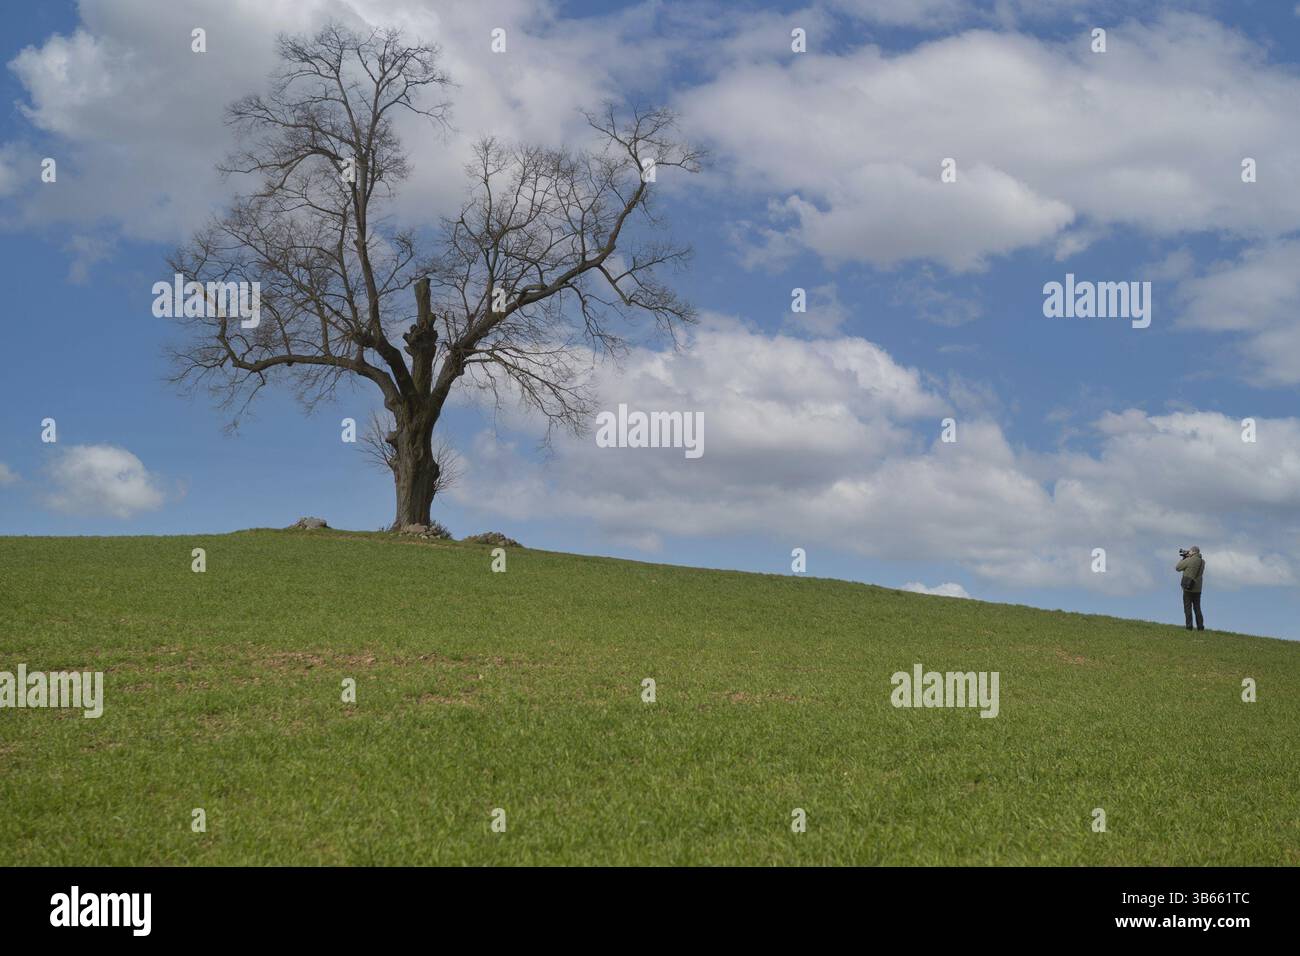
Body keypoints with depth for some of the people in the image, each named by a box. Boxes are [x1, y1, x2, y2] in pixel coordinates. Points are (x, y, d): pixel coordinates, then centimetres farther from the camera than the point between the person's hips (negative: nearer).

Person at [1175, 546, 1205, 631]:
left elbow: (1177, 568, -4)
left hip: (1188, 588, -6)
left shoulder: (1189, 560, -14)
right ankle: (1200, 626, 9)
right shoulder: (1202, 562, 6)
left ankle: (1189, 626, -5)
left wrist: (1183, 558, 7)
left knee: (1187, 607, 0)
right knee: (1197, 608, 12)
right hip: (1197, 589, 6)